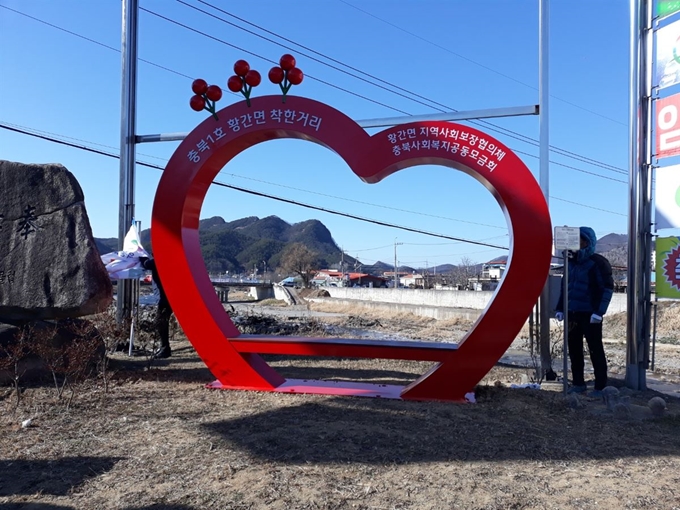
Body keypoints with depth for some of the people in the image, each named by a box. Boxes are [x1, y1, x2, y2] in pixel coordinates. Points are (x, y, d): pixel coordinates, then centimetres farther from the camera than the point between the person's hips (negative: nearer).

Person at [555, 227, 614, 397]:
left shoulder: (597, 262, -9)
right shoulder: (572, 262, 12)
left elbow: (607, 288, -13)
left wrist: (599, 312, -19)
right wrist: (560, 308, 13)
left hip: (589, 314, -7)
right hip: (572, 313, 7)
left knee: (595, 350, 1)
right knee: (574, 348, 11)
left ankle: (600, 387, 9)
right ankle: (578, 383, 22)